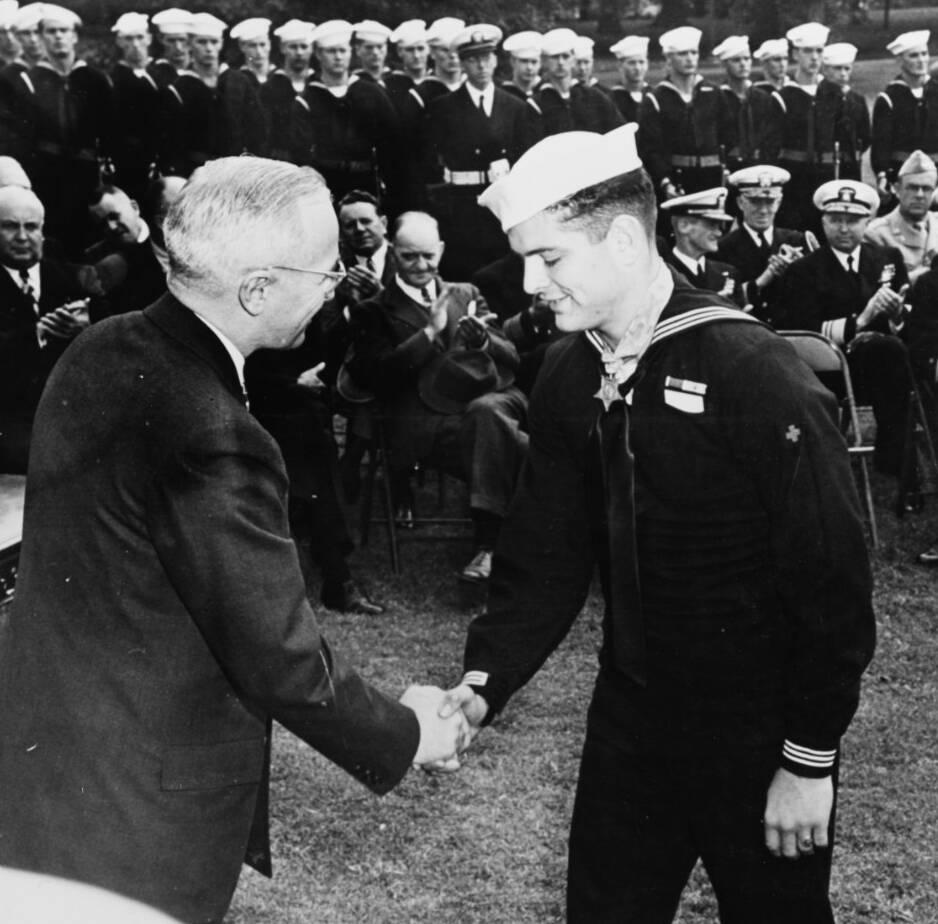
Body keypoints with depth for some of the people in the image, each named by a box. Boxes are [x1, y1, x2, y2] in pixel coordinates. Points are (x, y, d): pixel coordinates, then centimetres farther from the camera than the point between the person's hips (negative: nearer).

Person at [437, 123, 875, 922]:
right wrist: (486, 679, -11)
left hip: (757, 737, -5)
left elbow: (832, 579, -17)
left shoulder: (758, 376, -21)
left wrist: (812, 760, -14)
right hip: (630, 716, 5)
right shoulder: (568, 377, -1)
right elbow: (546, 555, 2)